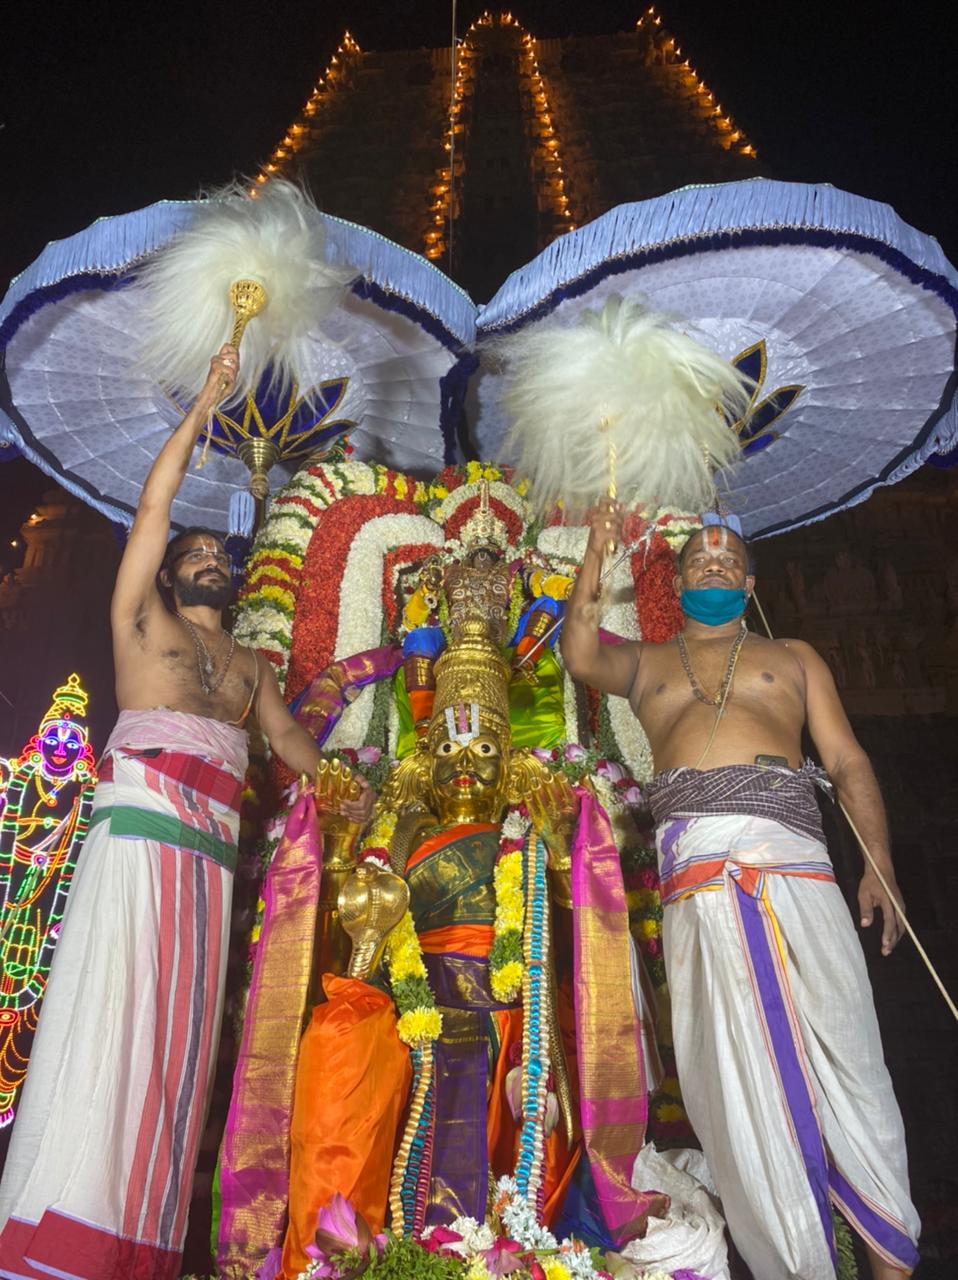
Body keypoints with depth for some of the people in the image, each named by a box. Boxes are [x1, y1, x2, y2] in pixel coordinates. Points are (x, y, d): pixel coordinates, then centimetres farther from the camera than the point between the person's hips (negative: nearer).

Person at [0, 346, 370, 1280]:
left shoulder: (251, 666, 26)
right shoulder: (141, 618, 16)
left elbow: (286, 732, 12)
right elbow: (153, 505, 11)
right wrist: (205, 404, 15)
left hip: (211, 846, 4)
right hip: (139, 820, -4)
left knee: (178, 1028, 1)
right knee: (109, 1013, -11)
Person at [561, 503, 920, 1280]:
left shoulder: (792, 657, 25)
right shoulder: (644, 664, 26)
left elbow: (848, 760, 15)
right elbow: (580, 655, 3)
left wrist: (880, 864, 2)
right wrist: (597, 553, 4)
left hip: (789, 850, 0)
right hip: (694, 863, 0)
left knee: (838, 1048, -4)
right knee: (734, 1069, -2)